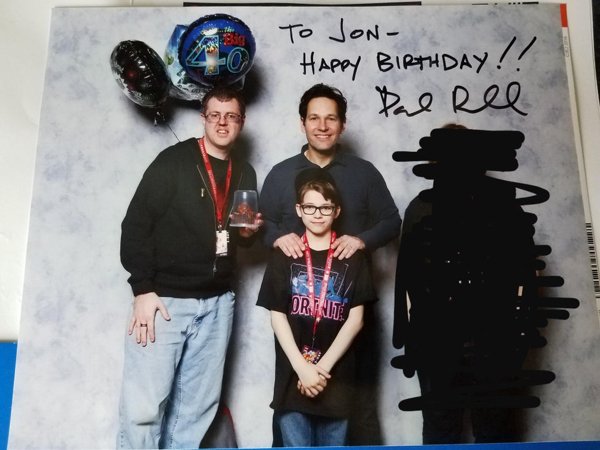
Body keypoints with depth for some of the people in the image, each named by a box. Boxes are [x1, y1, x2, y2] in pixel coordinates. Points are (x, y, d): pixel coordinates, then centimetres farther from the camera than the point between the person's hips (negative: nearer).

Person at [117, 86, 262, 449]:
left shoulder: (245, 174, 12)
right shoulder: (174, 161, -4)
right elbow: (136, 225, -8)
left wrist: (249, 232, 0)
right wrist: (143, 289, -14)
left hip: (217, 302, 5)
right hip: (165, 298, -4)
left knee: (198, 407, 9)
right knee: (143, 407, -6)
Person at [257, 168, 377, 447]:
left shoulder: (352, 258, 3)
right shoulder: (284, 256, 4)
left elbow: (355, 319, -1)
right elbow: (277, 315, 0)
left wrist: (323, 367, -9)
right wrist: (302, 367, -10)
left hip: (337, 376, 0)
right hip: (292, 375, 0)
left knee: (334, 442, 9)